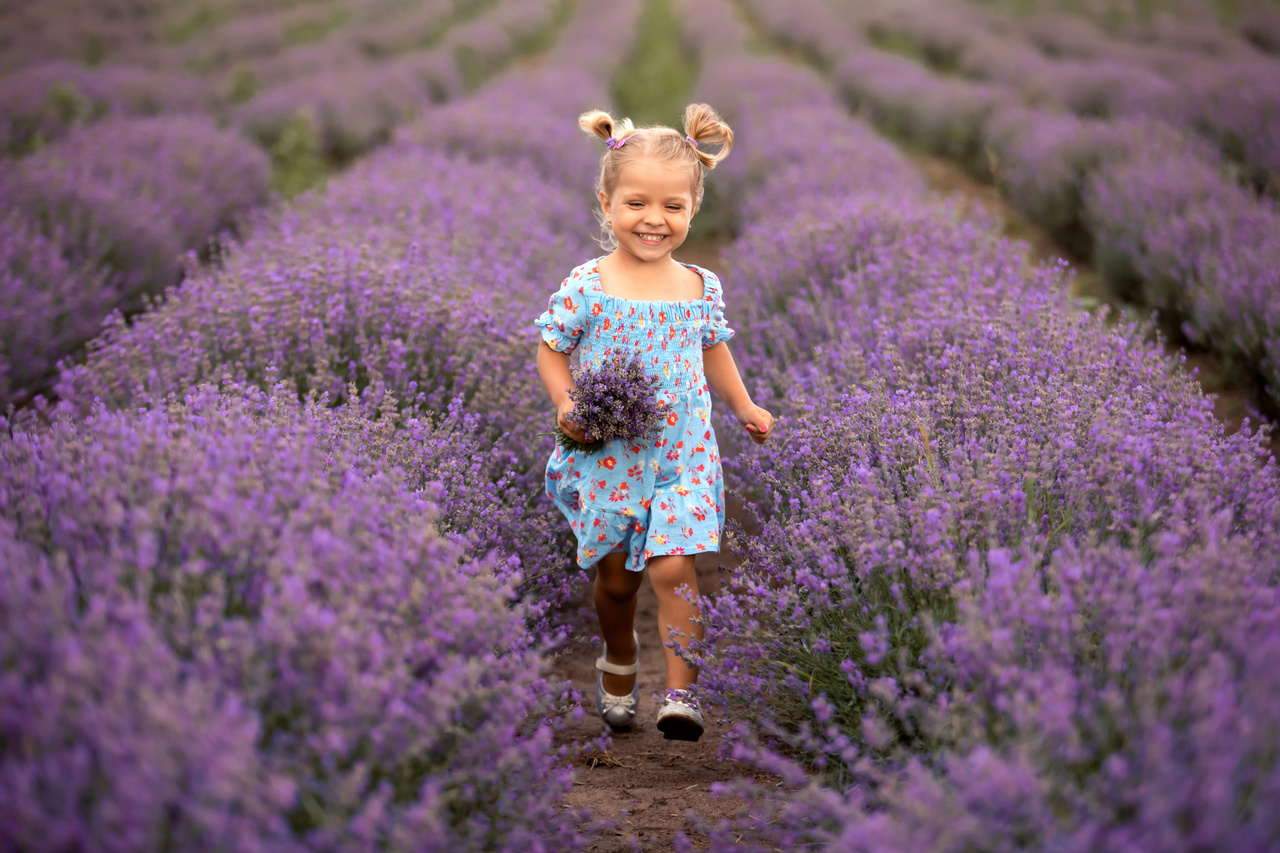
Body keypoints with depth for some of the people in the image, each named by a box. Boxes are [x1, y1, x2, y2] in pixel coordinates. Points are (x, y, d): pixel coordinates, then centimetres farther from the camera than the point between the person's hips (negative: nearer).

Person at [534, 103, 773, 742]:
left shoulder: (700, 287, 1)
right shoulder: (586, 285, -9)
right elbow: (551, 350, -2)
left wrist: (745, 408, 11)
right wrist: (566, 404, -17)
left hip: (681, 455, 1)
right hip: (607, 457, -1)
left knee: (673, 569, -10)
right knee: (616, 576, 11)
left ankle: (680, 691, -3)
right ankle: (619, 662, 39)